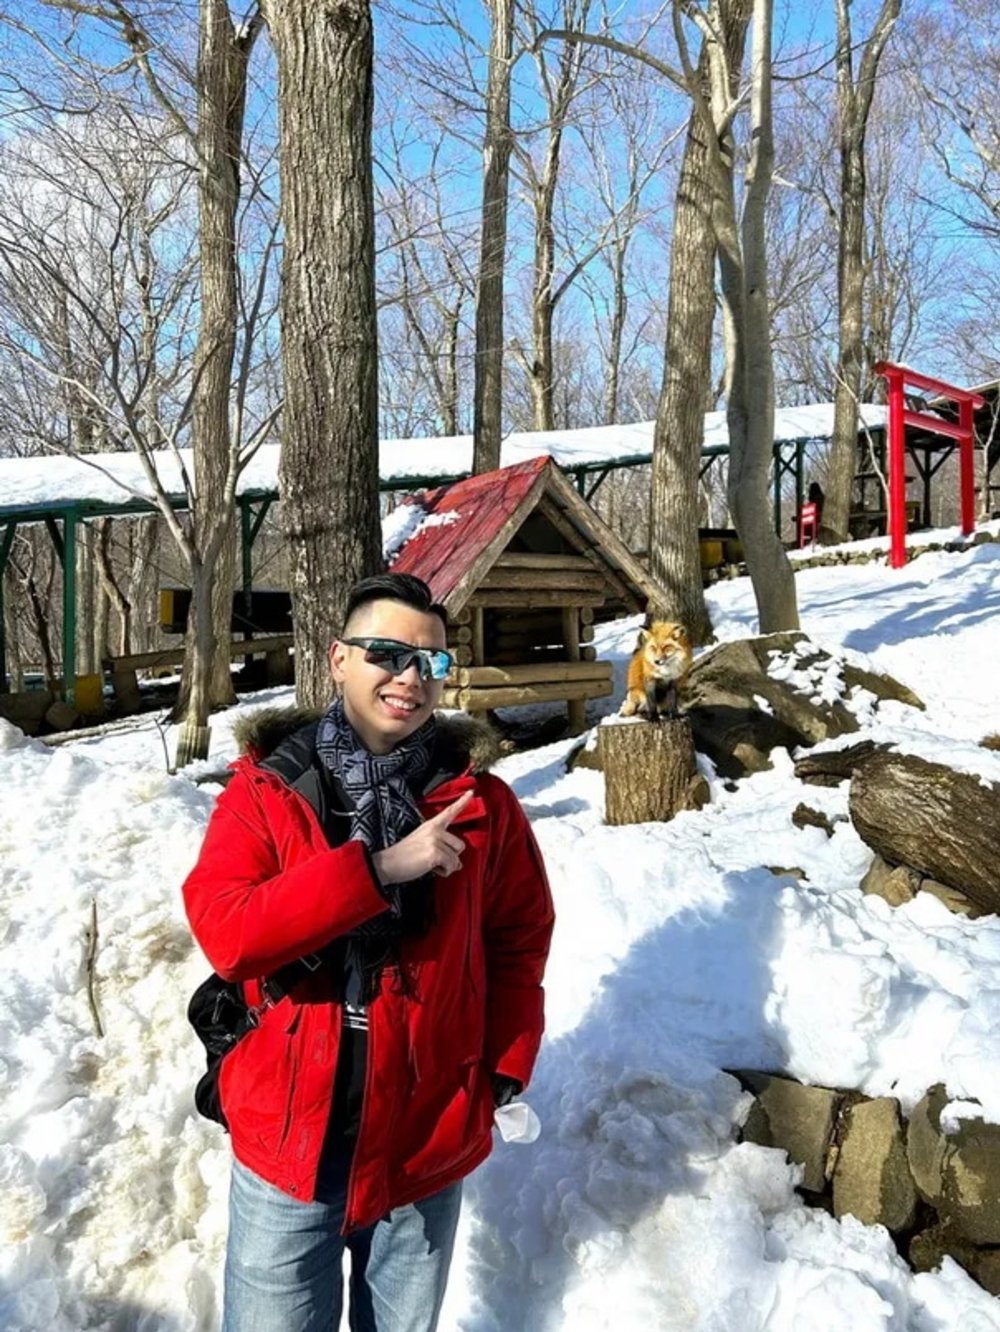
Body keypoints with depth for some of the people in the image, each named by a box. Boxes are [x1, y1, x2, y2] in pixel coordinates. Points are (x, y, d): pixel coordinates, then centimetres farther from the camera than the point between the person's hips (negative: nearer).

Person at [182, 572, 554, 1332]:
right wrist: (379, 869, -26)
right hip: (286, 1139, -1)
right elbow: (225, 933, -21)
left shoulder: (480, 800, -5)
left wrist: (503, 1070, -3)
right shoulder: (265, 789, -9)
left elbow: (519, 940, 4)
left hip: (428, 1144, 2)